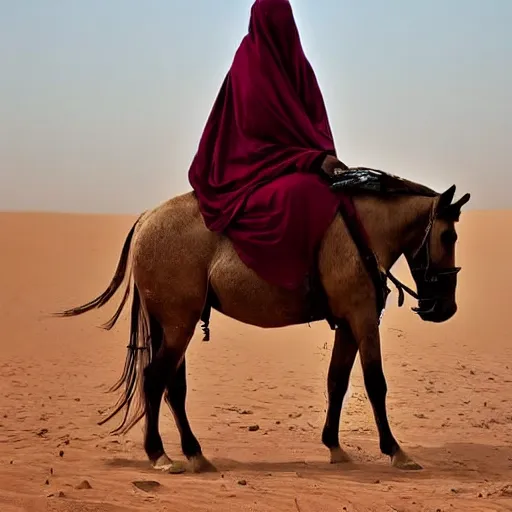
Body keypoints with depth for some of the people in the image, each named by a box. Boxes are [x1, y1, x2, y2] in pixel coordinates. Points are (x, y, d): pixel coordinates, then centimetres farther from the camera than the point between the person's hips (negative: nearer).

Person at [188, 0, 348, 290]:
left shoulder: (297, 65, 10)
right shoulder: (251, 69, -9)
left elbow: (317, 122, 8)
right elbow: (260, 138, -14)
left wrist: (325, 157, -13)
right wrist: (314, 159, -22)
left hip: (298, 165, 8)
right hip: (255, 170, -8)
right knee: (297, 193, -35)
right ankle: (302, 277, -26)